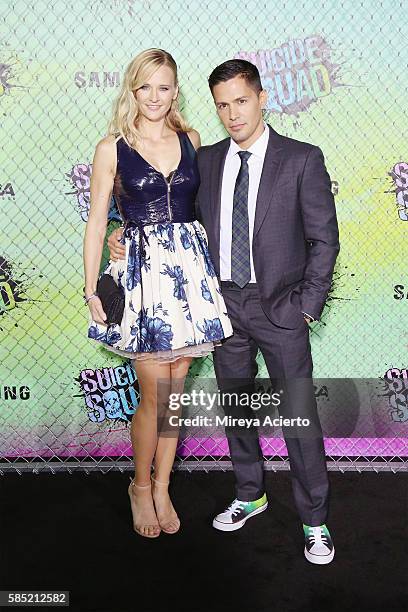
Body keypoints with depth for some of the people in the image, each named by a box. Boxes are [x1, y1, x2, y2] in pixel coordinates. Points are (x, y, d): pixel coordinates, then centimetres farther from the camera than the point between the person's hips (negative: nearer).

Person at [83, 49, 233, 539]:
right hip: (142, 272, -3)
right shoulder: (112, 148, 0)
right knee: (155, 394, -1)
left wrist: (208, 266, 11)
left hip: (190, 268, 3)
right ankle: (140, 487, 25)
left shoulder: (191, 140, 10)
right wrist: (91, 290, -3)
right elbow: (96, 223, 0)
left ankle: (162, 489, 26)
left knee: (176, 388, 8)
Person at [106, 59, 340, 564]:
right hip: (225, 304, 4)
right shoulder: (207, 160, 8)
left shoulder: (302, 159, -4)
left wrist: (308, 304, -9)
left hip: (279, 305, -4)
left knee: (298, 414, 1)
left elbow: (324, 238, -4)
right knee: (234, 408, 15)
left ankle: (314, 520, 20)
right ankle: (250, 496, 37)